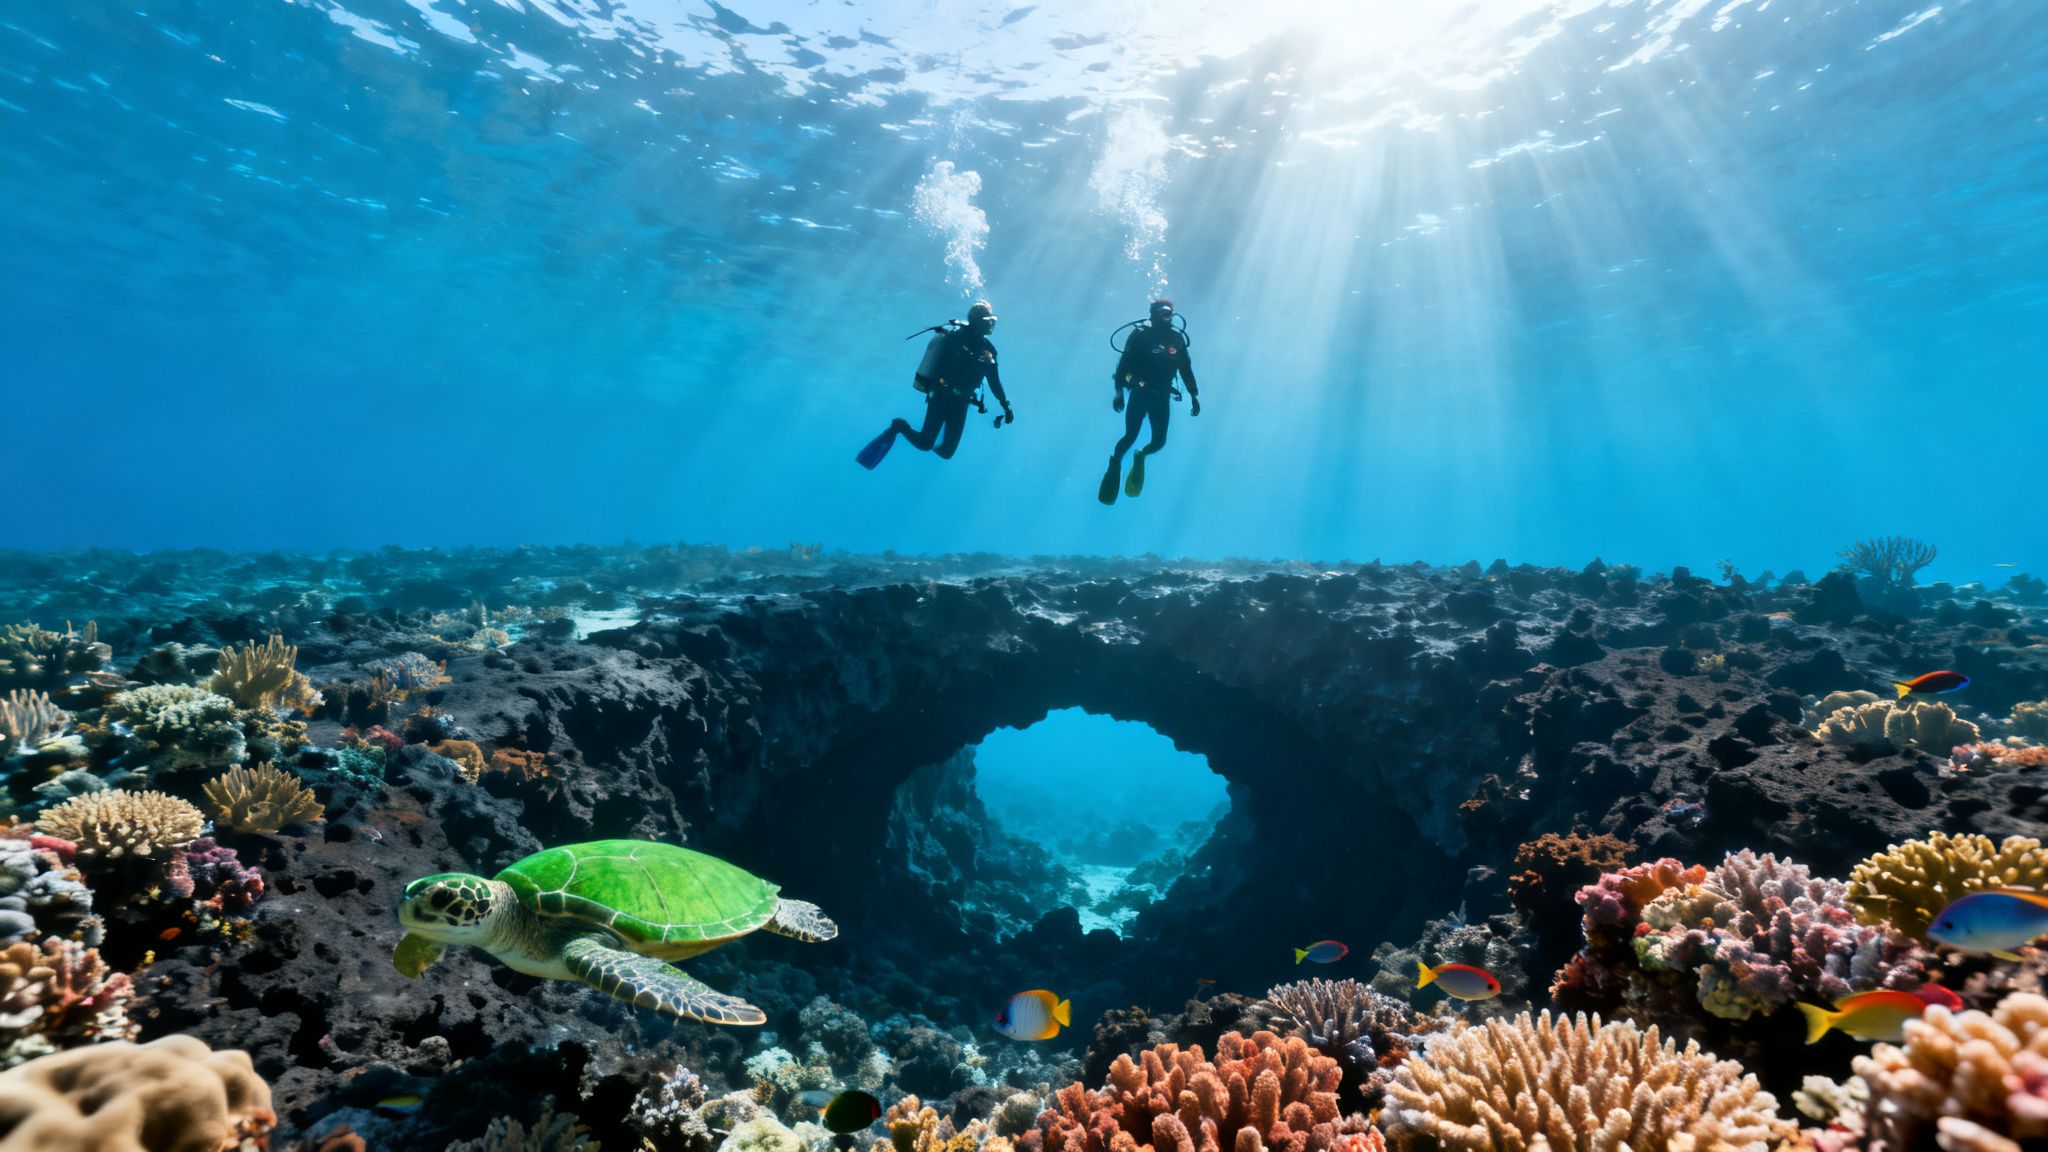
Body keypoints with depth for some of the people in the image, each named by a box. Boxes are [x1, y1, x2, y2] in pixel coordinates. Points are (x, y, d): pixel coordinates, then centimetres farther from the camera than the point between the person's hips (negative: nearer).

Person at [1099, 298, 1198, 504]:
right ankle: (1115, 464, 22)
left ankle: (1140, 456, 35)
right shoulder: (1140, 335, -9)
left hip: (1162, 397, 4)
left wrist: (1194, 396, 7)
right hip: (1140, 393, -3)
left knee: (1159, 441, 2)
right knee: (1130, 436, -7)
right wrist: (1119, 391, -23)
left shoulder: (1177, 338, 3)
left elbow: (1186, 368, 9)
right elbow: (1124, 362, -14)